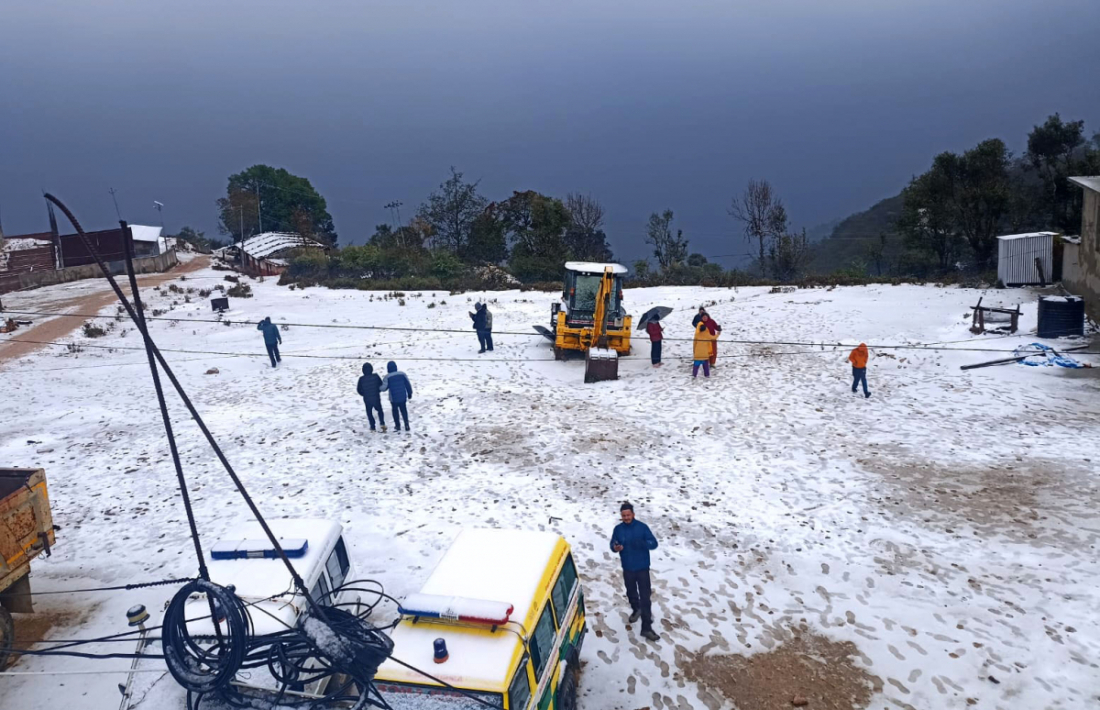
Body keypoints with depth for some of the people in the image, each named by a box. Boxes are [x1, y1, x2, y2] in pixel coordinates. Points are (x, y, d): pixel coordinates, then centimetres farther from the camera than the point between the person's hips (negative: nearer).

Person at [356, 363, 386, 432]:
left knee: (369, 413, 16)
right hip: (376, 398, 1)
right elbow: (381, 385, -3)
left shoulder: (361, 379, -13)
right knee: (380, 411, 21)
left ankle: (373, 427, 14)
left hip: (367, 399, -1)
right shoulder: (376, 377, -12)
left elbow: (359, 389, -2)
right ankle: (382, 424, 5)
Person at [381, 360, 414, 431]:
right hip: (403, 397, 2)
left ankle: (397, 425, 22)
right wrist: (409, 393, 13)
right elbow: (408, 384, 0)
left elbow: (384, 388, -12)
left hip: (393, 398, -2)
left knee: (395, 411, 17)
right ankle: (406, 425, 17)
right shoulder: (402, 374, -5)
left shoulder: (387, 377, -14)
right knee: (403, 410, 17)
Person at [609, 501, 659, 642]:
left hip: (642, 568, -3)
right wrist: (615, 547, -21)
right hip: (628, 568, 3)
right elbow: (612, 545, 4)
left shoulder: (642, 527, -12)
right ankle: (636, 609, 53)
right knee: (631, 592, 23)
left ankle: (647, 628, -1)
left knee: (645, 597, -5)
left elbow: (654, 543, -10)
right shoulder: (618, 529, -5)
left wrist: (642, 543, -30)